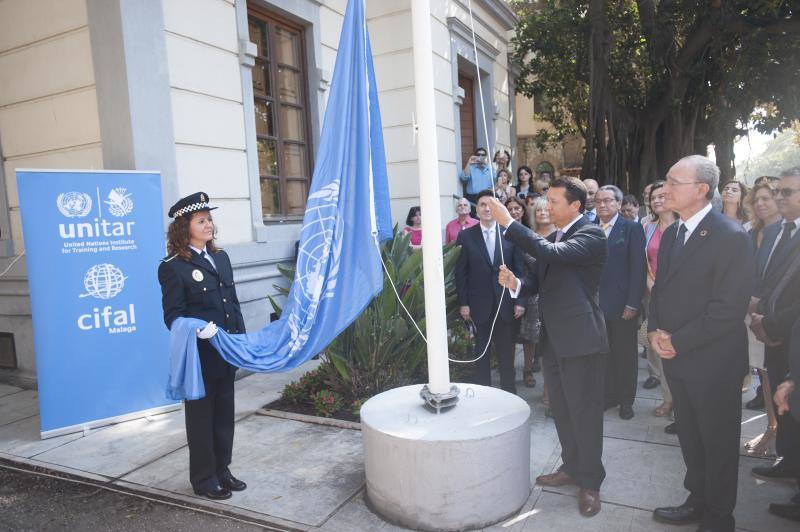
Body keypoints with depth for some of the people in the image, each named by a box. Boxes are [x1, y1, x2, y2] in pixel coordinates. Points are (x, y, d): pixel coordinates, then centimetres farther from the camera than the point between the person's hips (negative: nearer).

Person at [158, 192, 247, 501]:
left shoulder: (221, 258, 10)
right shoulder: (172, 267, -11)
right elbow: (173, 316, -12)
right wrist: (198, 331, -29)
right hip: (200, 357, -6)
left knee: (224, 414, 17)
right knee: (201, 417, 9)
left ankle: (221, 471, 33)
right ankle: (203, 479, 25)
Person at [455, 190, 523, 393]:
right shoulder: (465, 236, 0)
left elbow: (519, 269, 3)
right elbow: (460, 272, 0)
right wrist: (463, 303, -4)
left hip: (505, 304, 1)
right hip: (479, 305, -1)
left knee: (506, 353, 11)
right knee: (481, 354, 9)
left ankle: (509, 392, 25)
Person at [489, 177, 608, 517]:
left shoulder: (591, 235, -12)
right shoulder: (553, 237, 14)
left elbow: (552, 254, -30)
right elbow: (541, 280, 16)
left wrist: (509, 223, -29)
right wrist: (516, 283, -6)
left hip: (580, 337, -8)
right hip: (552, 337, 8)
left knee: (584, 411, 2)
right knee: (561, 410, 18)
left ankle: (590, 482, 18)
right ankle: (571, 467, 35)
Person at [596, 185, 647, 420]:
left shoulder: (632, 228, -3)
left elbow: (638, 268, -8)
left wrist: (633, 303, -13)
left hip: (622, 304, -3)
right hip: (596, 303, 3)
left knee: (626, 354, 9)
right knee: (604, 353, 9)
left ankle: (626, 400, 24)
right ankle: (609, 395, 24)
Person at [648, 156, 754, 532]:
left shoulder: (730, 236, -17)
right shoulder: (670, 234, 8)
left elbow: (729, 309, -21)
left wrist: (677, 341, -17)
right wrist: (654, 330, -3)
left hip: (713, 363, -6)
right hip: (677, 359, 7)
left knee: (718, 443, 11)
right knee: (690, 438, 19)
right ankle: (698, 501, 39)